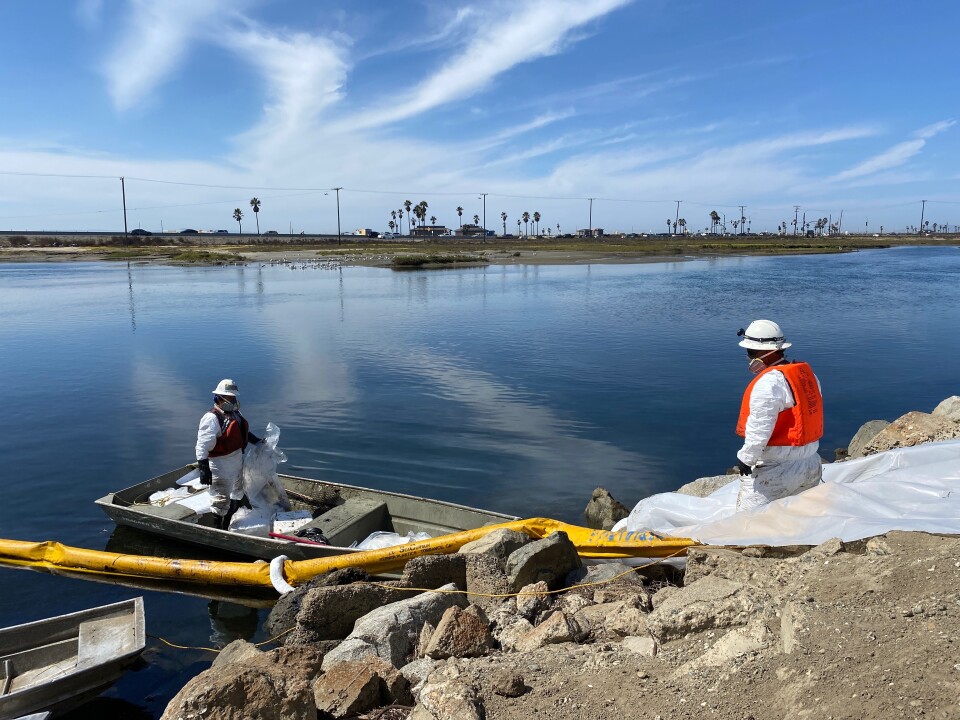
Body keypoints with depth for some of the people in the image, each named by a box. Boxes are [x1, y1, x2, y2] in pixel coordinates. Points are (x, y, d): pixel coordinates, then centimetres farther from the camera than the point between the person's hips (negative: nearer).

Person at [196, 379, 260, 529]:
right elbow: (202, 446, -27)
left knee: (238, 492, 26)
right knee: (221, 500, -3)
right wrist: (203, 469, -31)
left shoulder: (234, 413, 8)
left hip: (237, 459, 10)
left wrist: (257, 441, 25)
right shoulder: (212, 418, -22)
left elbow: (243, 432, 27)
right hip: (221, 465, -10)